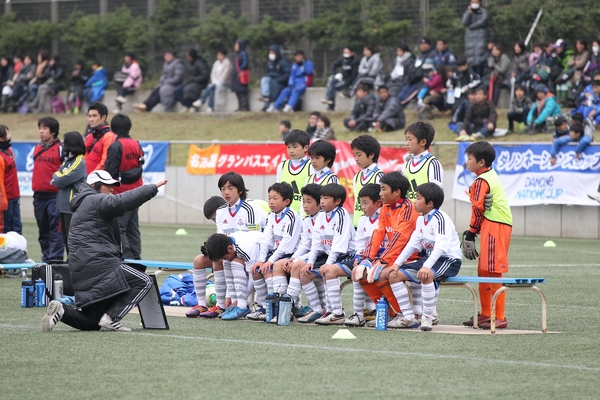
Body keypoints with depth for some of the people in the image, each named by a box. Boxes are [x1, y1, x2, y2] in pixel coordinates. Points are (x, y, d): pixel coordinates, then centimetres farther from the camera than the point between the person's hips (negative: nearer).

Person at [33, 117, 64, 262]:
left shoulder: (60, 149, -5)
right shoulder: (37, 148, 15)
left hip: (55, 196, -7)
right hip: (39, 195, 7)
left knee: (55, 230, -8)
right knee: (43, 231, 11)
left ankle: (55, 259, -9)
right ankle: (46, 258, 17)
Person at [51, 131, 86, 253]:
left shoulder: (79, 162, -12)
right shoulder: (67, 160, 15)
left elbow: (61, 180, -15)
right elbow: (57, 179, 16)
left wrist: (56, 176, 3)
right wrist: (58, 177, -3)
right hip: (64, 205, 9)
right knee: (66, 238, 12)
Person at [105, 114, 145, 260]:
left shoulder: (116, 147, -14)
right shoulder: (136, 145, 8)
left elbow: (110, 171, -16)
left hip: (120, 192, -7)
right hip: (135, 192, 7)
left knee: (118, 227, -5)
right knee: (133, 228, 12)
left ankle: (127, 256, -11)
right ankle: (136, 257, 14)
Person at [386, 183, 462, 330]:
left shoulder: (440, 218, -18)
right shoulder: (421, 219, 11)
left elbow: (441, 245, -31)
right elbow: (413, 243, 13)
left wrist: (427, 266, -43)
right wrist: (397, 263, 3)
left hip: (449, 260, -9)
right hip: (429, 258, 9)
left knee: (426, 276, -41)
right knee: (394, 275, -1)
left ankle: (427, 317, -26)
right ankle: (408, 318, 0)